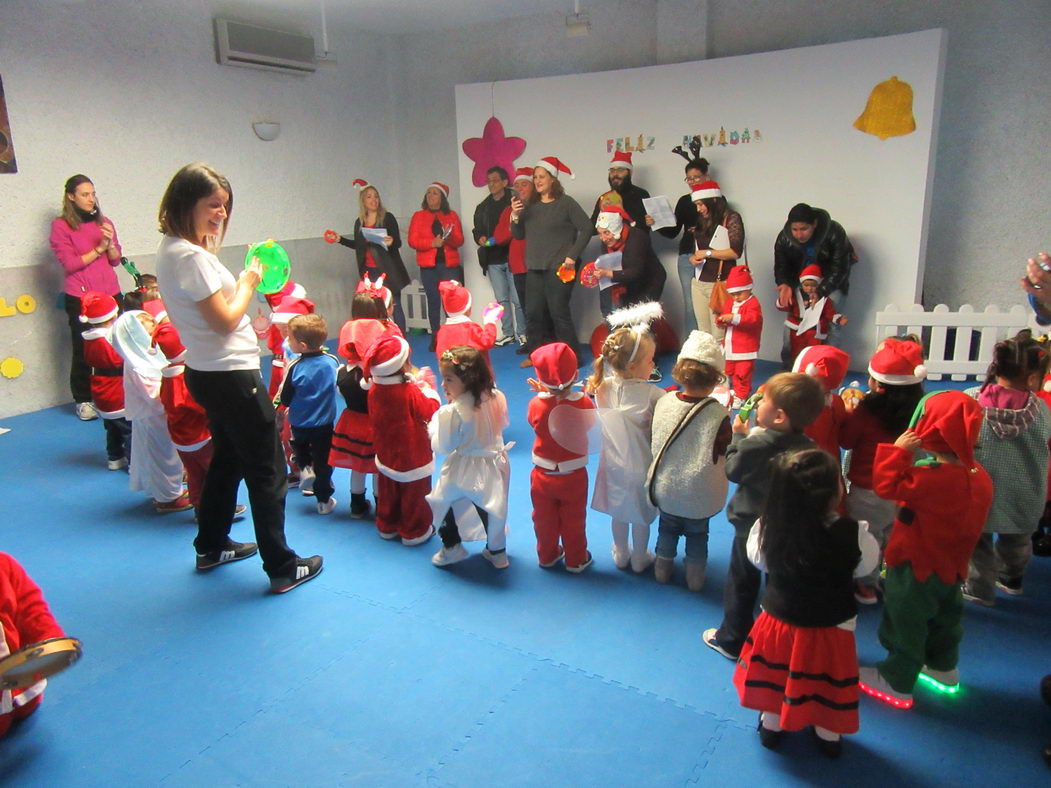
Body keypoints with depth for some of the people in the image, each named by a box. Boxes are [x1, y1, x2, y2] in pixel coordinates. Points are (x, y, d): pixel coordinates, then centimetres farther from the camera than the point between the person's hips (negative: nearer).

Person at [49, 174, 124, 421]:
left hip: (110, 294, 3)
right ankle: (82, 401, 9)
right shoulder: (61, 225, 0)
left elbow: (116, 259, 10)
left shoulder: (104, 222, 13)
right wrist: (98, 249, -8)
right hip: (79, 298, -3)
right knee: (83, 349, -1)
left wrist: (110, 243, -8)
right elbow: (69, 263, -7)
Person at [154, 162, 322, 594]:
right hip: (231, 375, -10)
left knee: (228, 458, 24)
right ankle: (281, 567, 8)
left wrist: (243, 280, 4)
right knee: (267, 470, -1)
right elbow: (225, 319, -20)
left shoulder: (174, 250, 10)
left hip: (208, 373, 10)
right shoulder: (189, 256, -21)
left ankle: (211, 546, 38)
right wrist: (248, 284, -7)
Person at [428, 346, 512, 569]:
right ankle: (497, 551, 34)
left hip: (462, 472, -5)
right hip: (494, 465, 5)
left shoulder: (451, 412, -29)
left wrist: (434, 423, -5)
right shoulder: (496, 398, -11)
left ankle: (452, 548, 31)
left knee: (445, 504, 20)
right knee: (490, 507, 22)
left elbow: (442, 446, -19)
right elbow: (503, 425, 6)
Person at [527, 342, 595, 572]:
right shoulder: (583, 403, -22)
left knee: (544, 519, 21)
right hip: (573, 476, -1)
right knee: (573, 521, 18)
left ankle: (547, 555, 39)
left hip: (543, 475, 1)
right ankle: (576, 560, 33)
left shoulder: (536, 404, -21)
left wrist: (544, 393, 3)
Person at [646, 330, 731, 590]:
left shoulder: (663, 402, -16)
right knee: (697, 533, 23)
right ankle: (695, 576, 38)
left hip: (665, 488, 2)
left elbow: (654, 444, -1)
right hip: (699, 495, -2)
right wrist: (738, 432, 2)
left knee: (667, 527, 27)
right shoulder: (718, 415, -26)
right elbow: (727, 454, -13)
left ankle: (663, 568, 43)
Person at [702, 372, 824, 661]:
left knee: (741, 584, 13)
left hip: (751, 525, -4)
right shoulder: (808, 448, -13)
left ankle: (732, 640, 26)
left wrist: (738, 436, -1)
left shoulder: (756, 444, -27)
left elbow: (733, 470, -11)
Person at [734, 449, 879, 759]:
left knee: (776, 677, 25)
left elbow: (757, 559, -3)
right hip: (831, 627, -1)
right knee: (827, 683, 23)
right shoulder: (851, 533, -28)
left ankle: (771, 725, 46)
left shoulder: (768, 527, -23)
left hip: (778, 620, 1)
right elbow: (867, 565, -8)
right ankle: (828, 735, 45)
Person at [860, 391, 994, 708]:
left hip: (916, 566, -9)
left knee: (904, 623, 7)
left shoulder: (932, 479, -34)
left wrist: (898, 450, -28)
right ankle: (944, 667, 48)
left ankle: (897, 682, 21)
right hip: (950, 565, 9)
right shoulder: (976, 473, -5)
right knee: (944, 616, 28)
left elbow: (887, 485, -34)